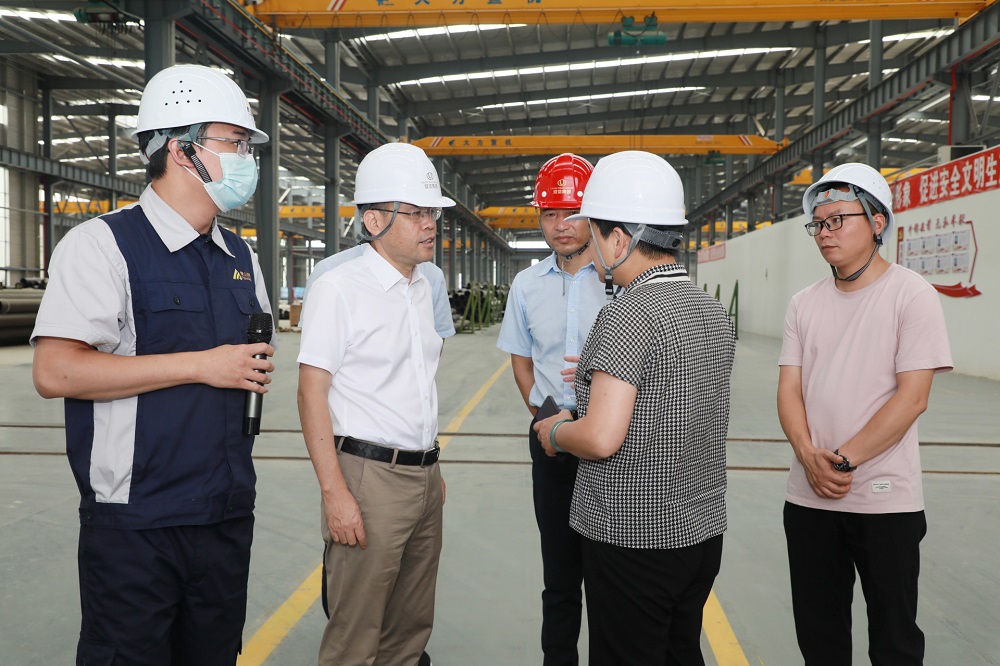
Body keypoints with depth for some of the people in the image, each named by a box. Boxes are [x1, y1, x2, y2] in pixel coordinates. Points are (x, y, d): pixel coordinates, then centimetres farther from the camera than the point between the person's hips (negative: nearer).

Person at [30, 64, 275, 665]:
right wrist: (201, 367, -19)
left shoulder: (241, 257, 13)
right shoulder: (103, 244, -9)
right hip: (136, 522, -6)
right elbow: (55, 373, -19)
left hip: (229, 516, 7)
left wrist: (257, 369, 2)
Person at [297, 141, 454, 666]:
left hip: (424, 475, 7)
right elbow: (312, 392, -13)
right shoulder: (339, 289, -10)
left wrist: (431, 467, 17)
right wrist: (335, 493, -18)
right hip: (369, 475, -7)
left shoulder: (422, 288, 12)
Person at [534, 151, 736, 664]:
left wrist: (555, 431, -5)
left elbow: (601, 438, -25)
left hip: (632, 536, -8)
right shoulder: (714, 311, 7)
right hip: (703, 530, 9)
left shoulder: (628, 314, -20)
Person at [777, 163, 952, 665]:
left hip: (886, 501, -4)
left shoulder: (912, 295, -6)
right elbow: (789, 389, 4)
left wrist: (844, 460, -17)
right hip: (808, 499, 5)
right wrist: (810, 456, -13)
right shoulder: (805, 304, 8)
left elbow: (911, 398, -13)